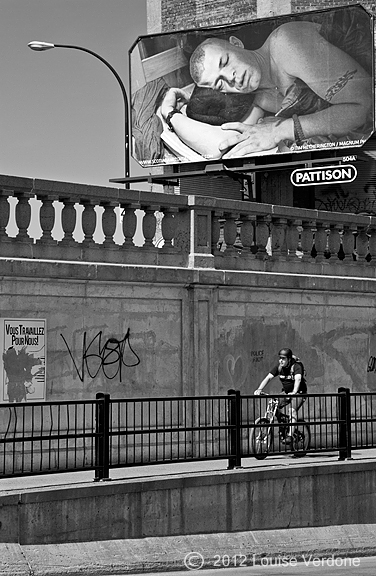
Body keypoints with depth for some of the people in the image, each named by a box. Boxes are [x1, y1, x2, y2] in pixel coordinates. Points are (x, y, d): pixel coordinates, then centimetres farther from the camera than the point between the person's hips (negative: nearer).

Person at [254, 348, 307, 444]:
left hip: (299, 393, -7)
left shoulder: (296, 366, -23)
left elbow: (298, 379, -40)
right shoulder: (279, 366, -7)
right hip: (287, 393, 7)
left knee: (292, 410, -30)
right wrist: (259, 389, -31)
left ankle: (290, 435, -34)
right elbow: (268, 377, -15)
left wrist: (294, 392, -58)